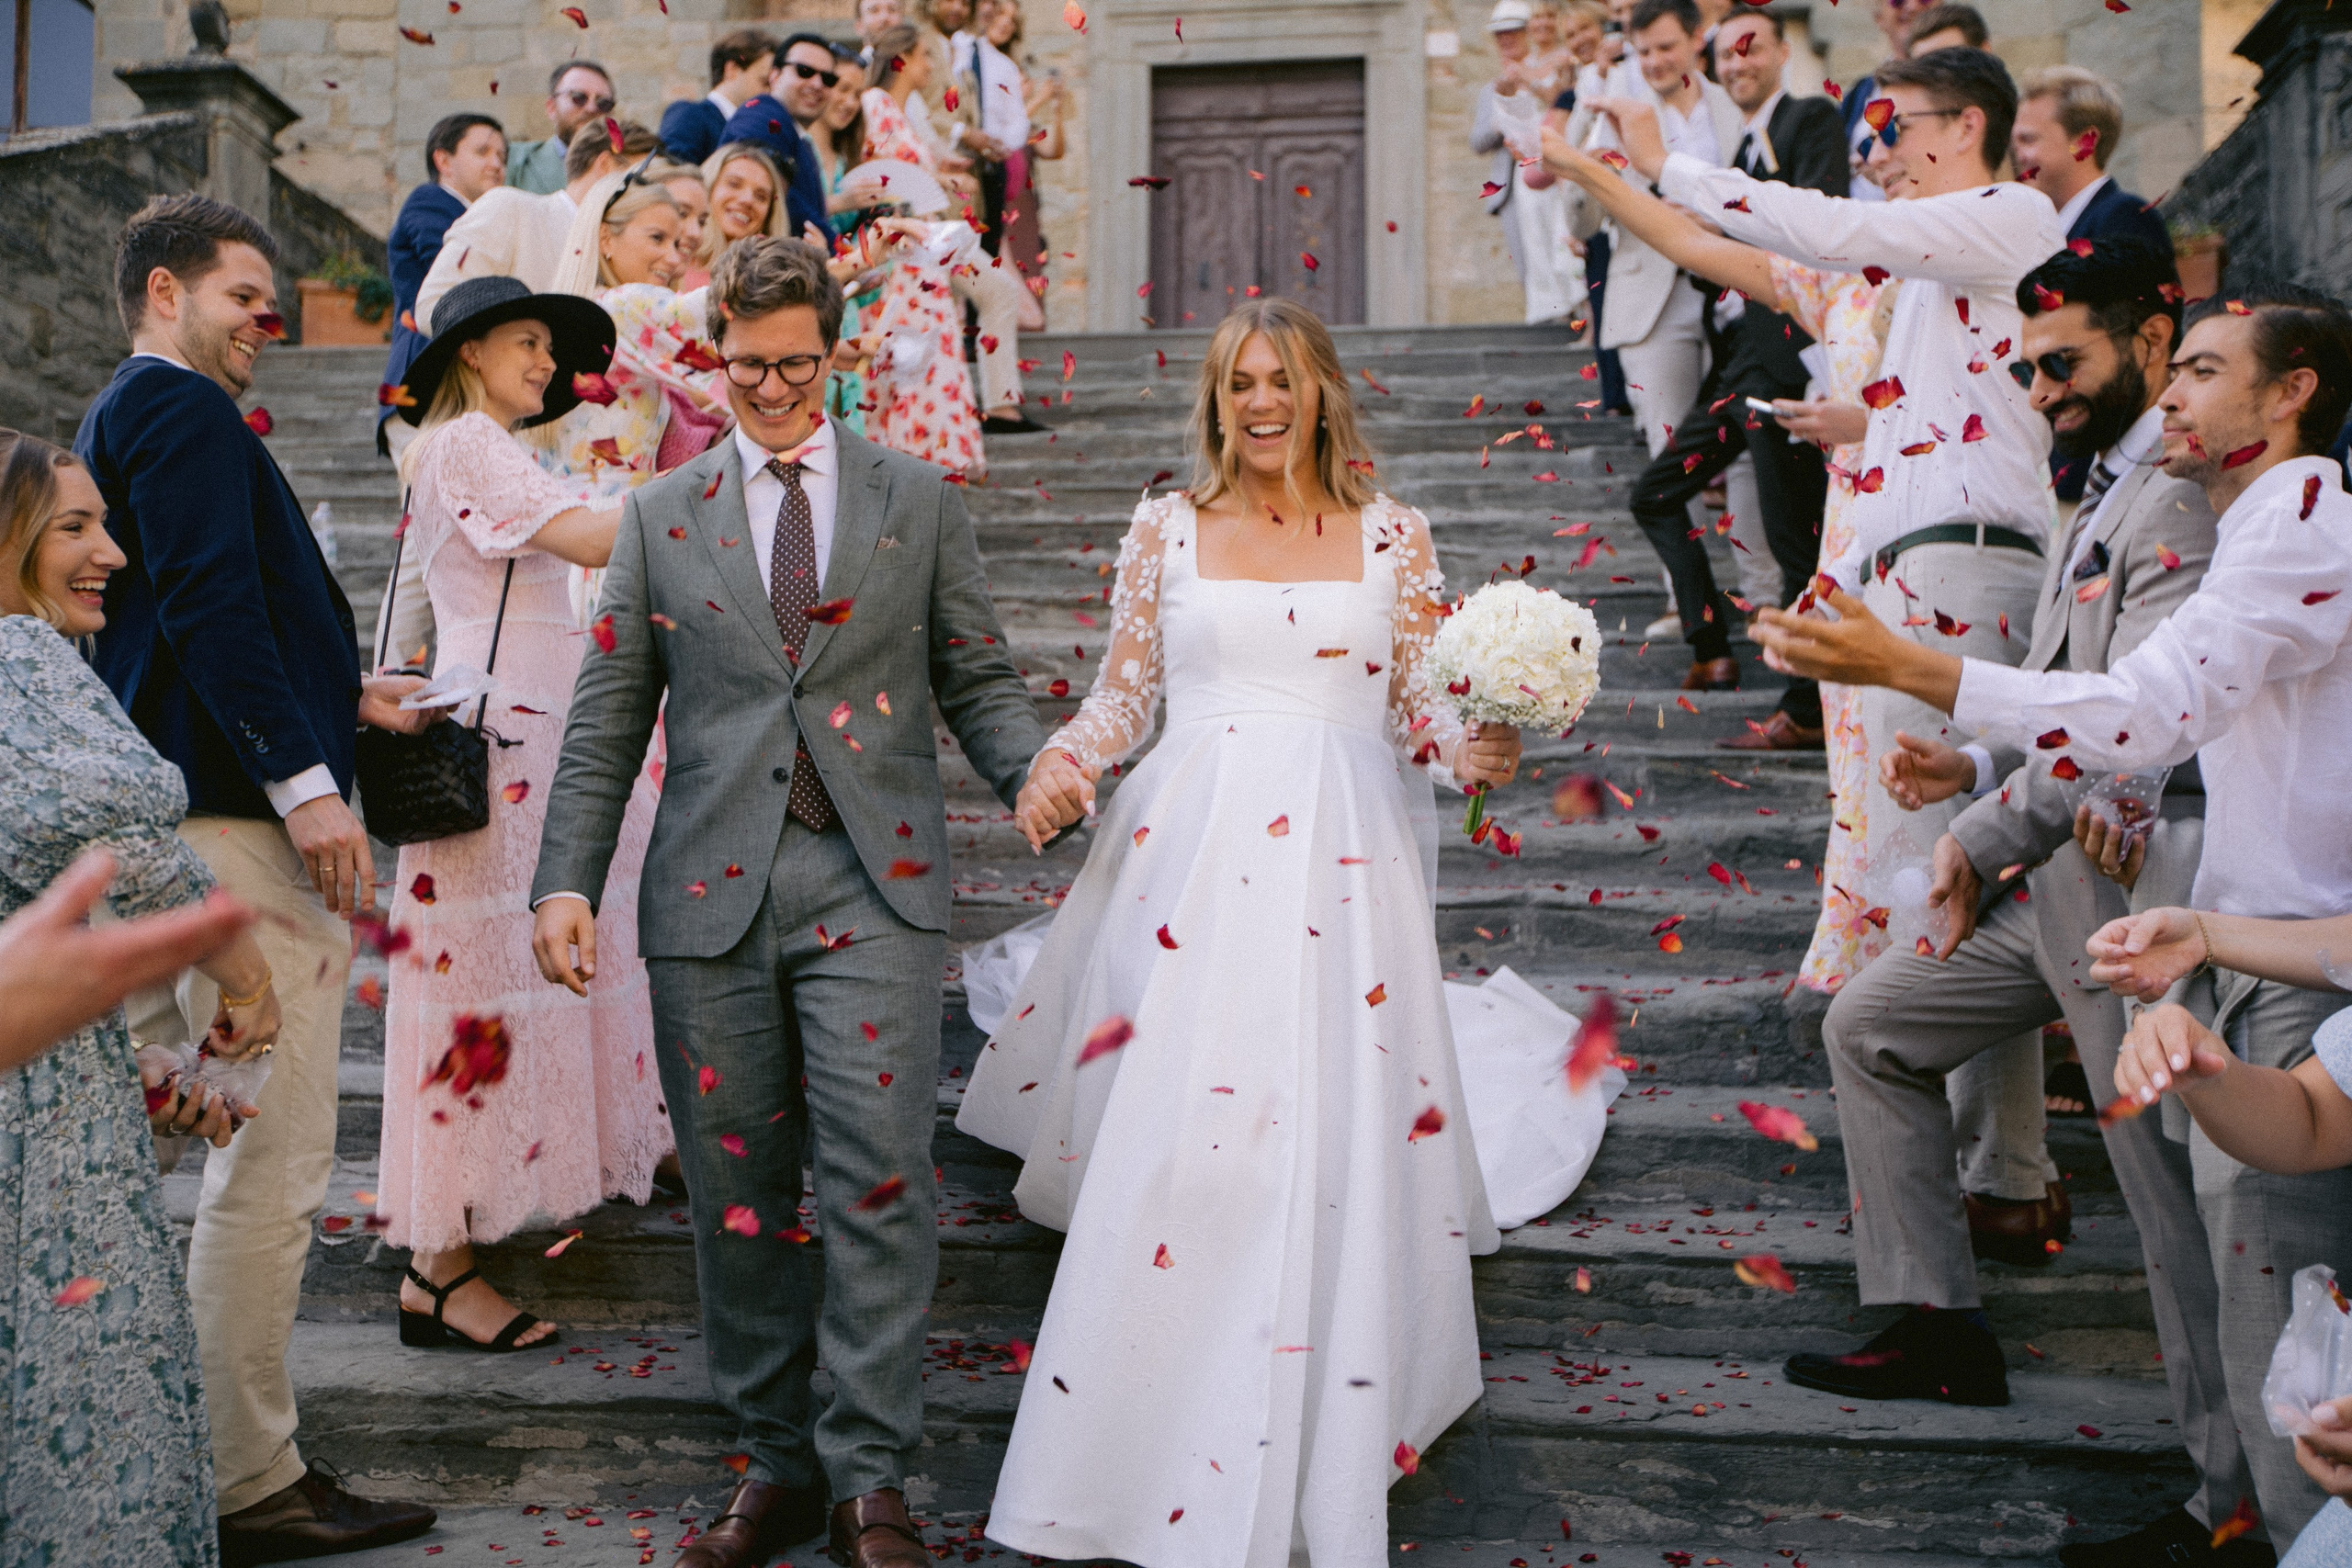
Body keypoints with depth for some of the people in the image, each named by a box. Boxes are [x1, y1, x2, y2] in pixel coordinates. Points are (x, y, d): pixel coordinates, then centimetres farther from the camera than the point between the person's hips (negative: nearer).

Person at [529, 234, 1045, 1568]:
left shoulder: (919, 499, 11)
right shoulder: (660, 515, 13)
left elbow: (980, 679, 10)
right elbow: (609, 717, 11)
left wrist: (1036, 765, -11)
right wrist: (567, 879, 1)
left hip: (873, 882, -1)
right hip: (713, 893, 2)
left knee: (880, 1174, -8)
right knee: (737, 1186, 6)